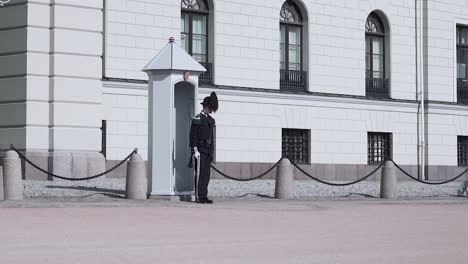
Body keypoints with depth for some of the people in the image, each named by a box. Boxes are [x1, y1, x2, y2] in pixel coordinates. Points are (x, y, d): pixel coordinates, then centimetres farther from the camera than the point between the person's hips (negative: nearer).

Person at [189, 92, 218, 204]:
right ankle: (199, 197, -6)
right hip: (200, 151, -7)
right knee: (200, 174, -8)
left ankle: (204, 196, 9)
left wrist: (212, 151, 17)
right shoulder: (197, 119, -7)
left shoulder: (211, 120, 16)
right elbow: (193, 135, -11)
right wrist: (195, 150, -17)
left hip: (208, 151, 7)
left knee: (206, 174, 6)